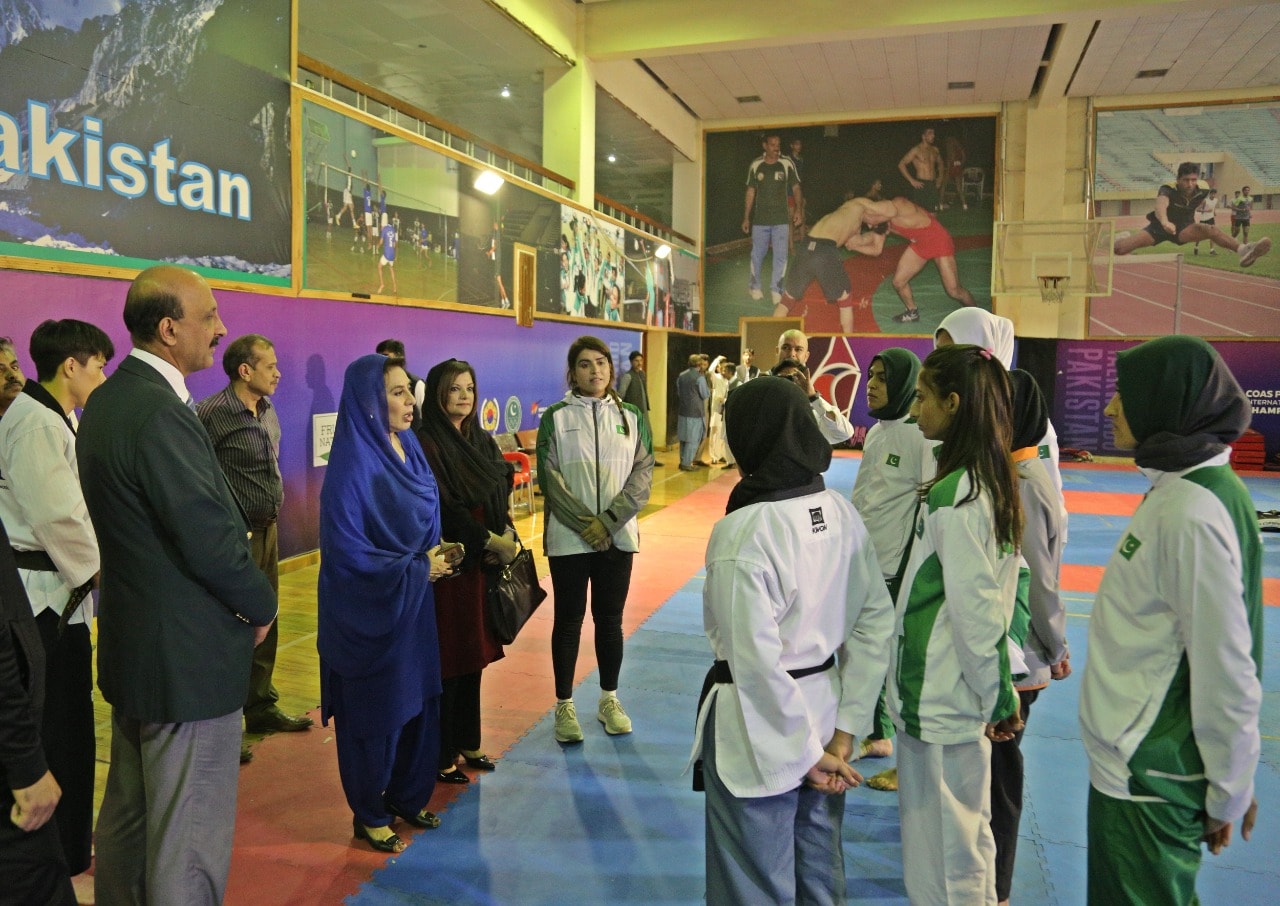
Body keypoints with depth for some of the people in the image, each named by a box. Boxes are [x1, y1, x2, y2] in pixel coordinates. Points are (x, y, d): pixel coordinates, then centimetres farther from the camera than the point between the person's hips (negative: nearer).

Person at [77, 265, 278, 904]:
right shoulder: (160, 413, -24)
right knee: (189, 839, 5)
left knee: (127, 814, 25)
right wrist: (260, 605, -8)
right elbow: (210, 541, -24)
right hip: (186, 658, -10)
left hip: (130, 645, 10)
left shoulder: (106, 400, 7)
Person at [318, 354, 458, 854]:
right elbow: (347, 551, -21)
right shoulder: (353, 465, -21)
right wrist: (418, 569, -16)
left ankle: (407, 796, 35)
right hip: (370, 610, -7)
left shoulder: (409, 450, 4)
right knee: (375, 711, 8)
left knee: (418, 700, 15)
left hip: (414, 604, 7)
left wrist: (437, 551, -6)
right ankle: (370, 815, 27)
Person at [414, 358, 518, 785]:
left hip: (484, 561, 7)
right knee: (447, 658, 1)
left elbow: (501, 495, 9)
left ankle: (467, 742, 28)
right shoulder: (426, 443, -11)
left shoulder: (483, 441, 12)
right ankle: (441, 755, 15)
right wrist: (489, 540, -15)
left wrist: (508, 534, -8)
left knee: (475, 654, 14)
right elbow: (443, 506, -17)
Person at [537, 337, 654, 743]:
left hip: (618, 536, 2)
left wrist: (608, 520, -12)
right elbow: (549, 478, -7)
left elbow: (643, 474, -1)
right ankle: (564, 706, 20)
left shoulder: (631, 417, 5)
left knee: (610, 620, 12)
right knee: (568, 620, 7)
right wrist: (585, 523, -14)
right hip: (569, 537, -2)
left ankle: (609, 700, 28)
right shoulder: (556, 417, -1)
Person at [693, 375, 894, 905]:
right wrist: (844, 731, 1)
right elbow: (876, 621, 0)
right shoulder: (841, 513, -3)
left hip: (762, 724, -6)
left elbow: (755, 658, -24)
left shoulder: (742, 531, -23)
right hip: (824, 707, 7)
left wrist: (807, 753, -12)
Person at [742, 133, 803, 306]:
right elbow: (750, 192, 8)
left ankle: (776, 289, 7)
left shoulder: (787, 164, -2)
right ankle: (754, 286, 26)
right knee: (757, 255, 8)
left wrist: (798, 209, -12)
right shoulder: (756, 165, 2)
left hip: (781, 219, -1)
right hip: (760, 219, 1)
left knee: (781, 256, -3)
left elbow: (796, 188, 2)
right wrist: (746, 217, 7)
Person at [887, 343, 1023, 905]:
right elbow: (982, 606, 10)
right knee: (970, 834, 24)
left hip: (938, 698, -9)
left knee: (938, 859, 7)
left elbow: (976, 612, -21)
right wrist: (998, 694, 15)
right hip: (968, 693, 9)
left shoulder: (952, 496, -23)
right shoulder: (992, 481, 6)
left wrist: (999, 695, -11)